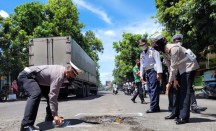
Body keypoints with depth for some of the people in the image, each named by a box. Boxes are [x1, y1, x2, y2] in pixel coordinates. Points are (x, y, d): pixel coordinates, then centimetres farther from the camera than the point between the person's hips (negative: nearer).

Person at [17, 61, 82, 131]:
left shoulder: (62, 69, 0)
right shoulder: (59, 76, -29)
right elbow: (53, 96, -29)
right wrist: (55, 115, -27)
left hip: (35, 78, 11)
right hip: (26, 75, -11)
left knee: (50, 94, 8)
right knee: (36, 94, -35)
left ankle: (49, 117, 19)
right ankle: (26, 125, -36)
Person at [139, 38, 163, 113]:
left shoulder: (153, 51, -3)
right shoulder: (142, 54, 19)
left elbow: (158, 62, -11)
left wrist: (159, 73, -20)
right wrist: (141, 75, 17)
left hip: (153, 71, -8)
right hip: (147, 72, 8)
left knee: (154, 89, -11)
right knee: (150, 90, 4)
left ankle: (153, 107, -13)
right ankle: (156, 107, 8)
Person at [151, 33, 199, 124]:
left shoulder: (173, 48, -27)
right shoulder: (163, 52, 1)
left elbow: (173, 67, -27)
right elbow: (169, 66, 1)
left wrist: (169, 82, -23)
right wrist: (174, 80, -4)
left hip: (189, 67, -9)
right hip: (182, 69, 9)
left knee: (185, 91, -13)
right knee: (180, 90, 9)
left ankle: (184, 117, -11)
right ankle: (179, 113, 17)